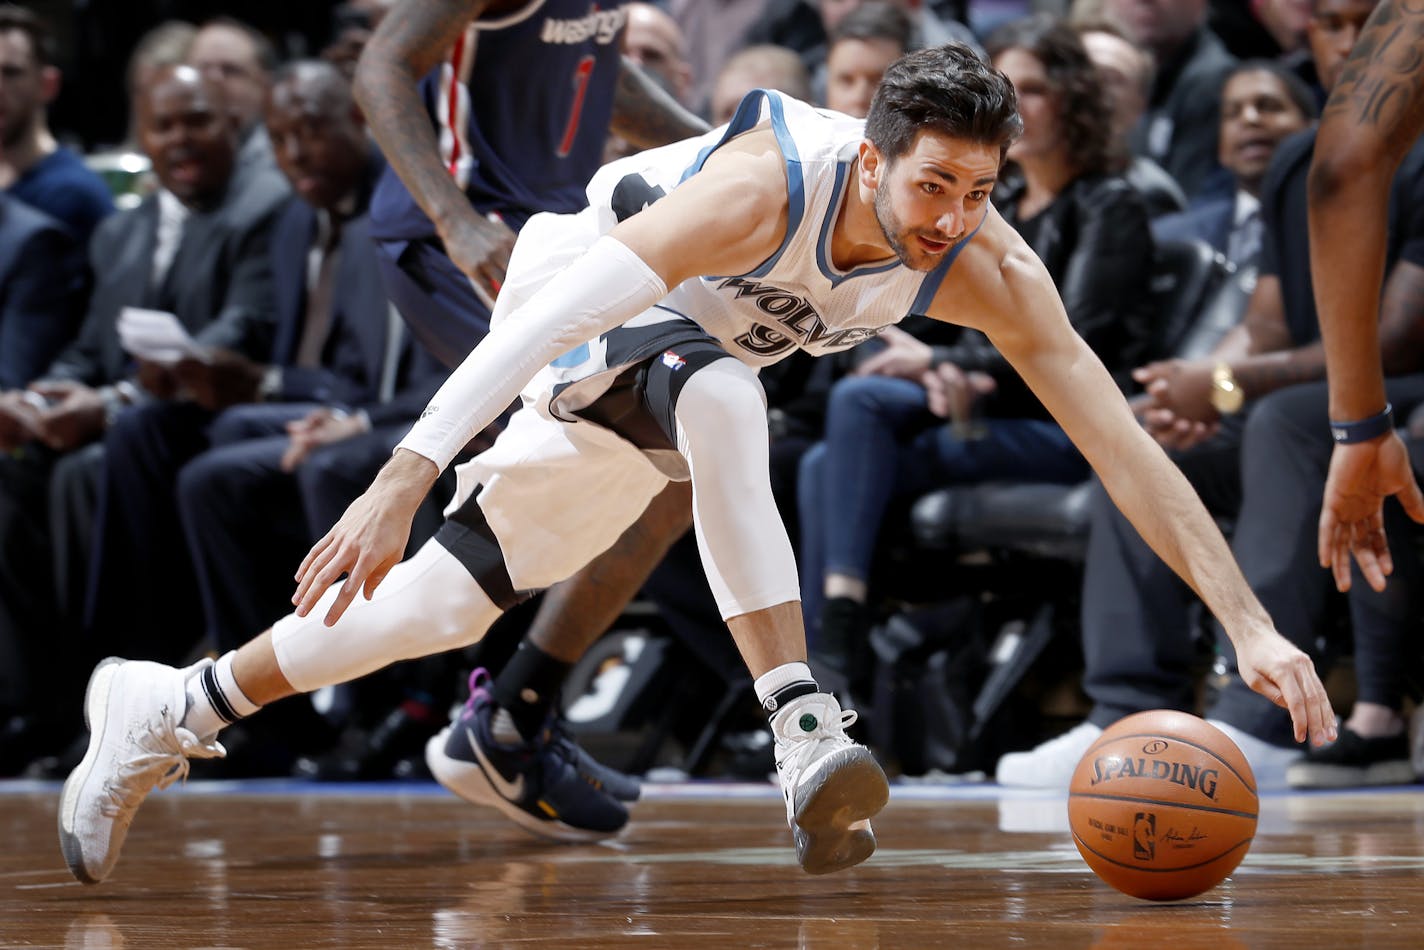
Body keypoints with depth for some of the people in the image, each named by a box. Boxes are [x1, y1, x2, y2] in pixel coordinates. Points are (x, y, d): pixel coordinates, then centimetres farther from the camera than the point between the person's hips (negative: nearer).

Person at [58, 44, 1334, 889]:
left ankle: (171, 711, 23)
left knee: (446, 603, 5)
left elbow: (1122, 440, -25)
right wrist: (403, 478, -51)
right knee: (720, 395, -38)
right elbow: (557, 317, -43)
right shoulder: (766, 185, -38)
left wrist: (1254, 628, -33)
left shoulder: (987, 269, -23)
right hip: (580, 292, -6)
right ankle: (804, 732, -44)